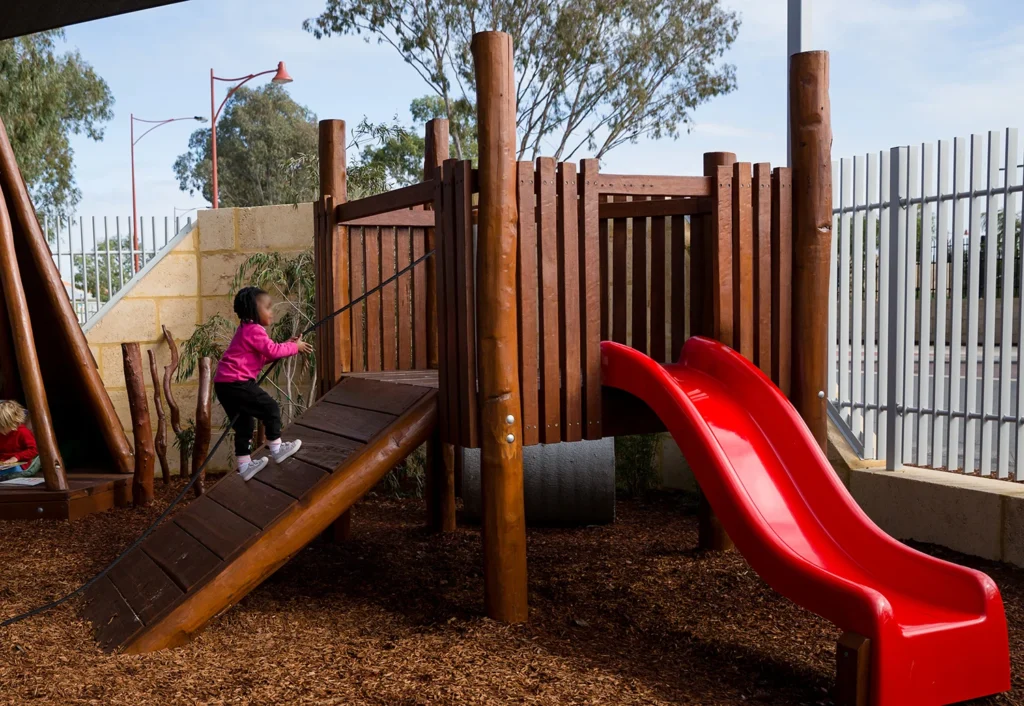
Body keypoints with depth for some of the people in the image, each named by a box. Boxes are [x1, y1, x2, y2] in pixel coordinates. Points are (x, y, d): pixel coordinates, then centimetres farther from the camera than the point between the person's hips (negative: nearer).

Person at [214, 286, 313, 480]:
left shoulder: (247, 330, 21)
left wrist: (287, 345, 11)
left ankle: (245, 465, 17)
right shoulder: (254, 330, -12)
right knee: (270, 408, -1)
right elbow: (272, 351, -15)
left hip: (225, 383, 11)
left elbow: (265, 356, 19)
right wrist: (294, 347, -1)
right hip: (236, 382, -11)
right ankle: (277, 449, 9)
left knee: (244, 422, 14)